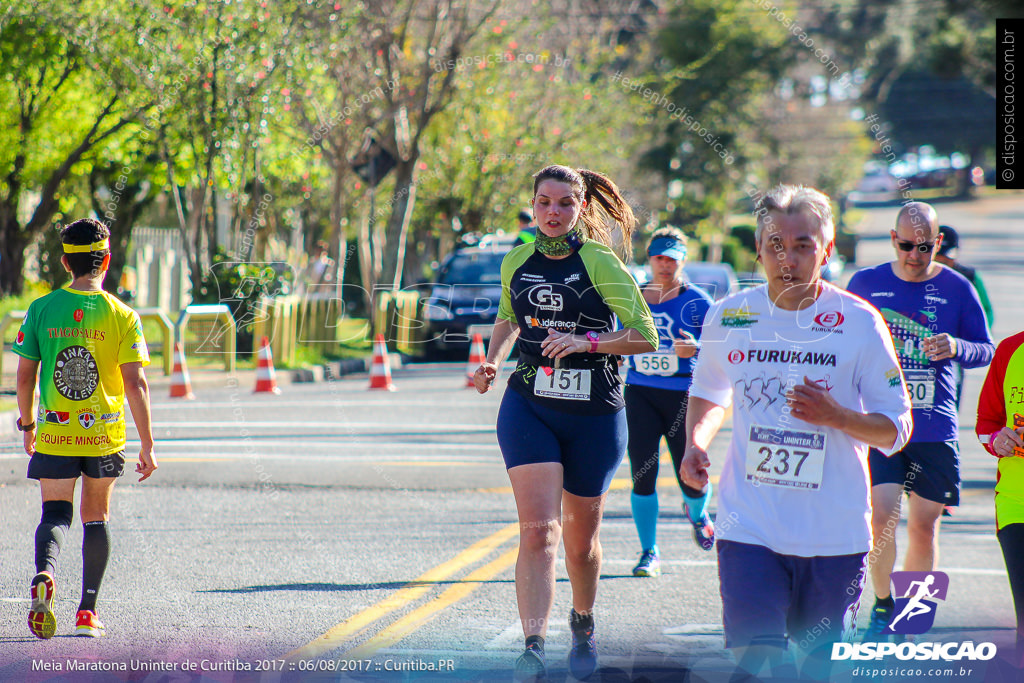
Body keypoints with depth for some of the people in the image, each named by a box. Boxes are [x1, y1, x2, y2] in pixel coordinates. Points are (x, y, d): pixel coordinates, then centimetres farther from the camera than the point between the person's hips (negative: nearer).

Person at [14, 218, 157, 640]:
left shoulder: (41, 310, -2)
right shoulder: (123, 316, -6)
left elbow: (25, 375, 1)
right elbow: (135, 384, -10)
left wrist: (27, 424, 17)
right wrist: (147, 445, -5)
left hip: (54, 433, 0)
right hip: (105, 434, 0)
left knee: (55, 514, 3)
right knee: (96, 517, 15)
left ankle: (44, 573, -29)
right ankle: (87, 612, 17)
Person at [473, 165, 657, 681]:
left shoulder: (599, 263, -8)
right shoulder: (517, 262, 5)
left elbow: (645, 337, -10)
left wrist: (586, 341, -22)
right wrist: (492, 361, 9)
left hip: (594, 414, -2)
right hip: (528, 406, 2)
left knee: (580, 540, 12)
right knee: (538, 531, -17)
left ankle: (584, 623, 41)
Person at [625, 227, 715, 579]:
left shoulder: (697, 302, -4)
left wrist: (696, 349, -28)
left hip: (683, 395, -2)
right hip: (640, 393, 2)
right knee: (642, 476, -7)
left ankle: (697, 513, 37)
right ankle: (649, 553, 5)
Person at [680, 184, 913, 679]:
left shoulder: (860, 323, -5)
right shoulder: (728, 317, 2)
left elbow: (896, 429, 0)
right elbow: (707, 394, 22)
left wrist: (836, 416, -18)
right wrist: (696, 443, 3)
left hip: (835, 533, -1)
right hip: (748, 526, 1)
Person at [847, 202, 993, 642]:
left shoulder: (957, 289, 2)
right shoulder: (865, 284, 3)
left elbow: (986, 350, 7)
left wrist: (958, 348, -14)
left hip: (935, 429, 1)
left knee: (924, 527, 6)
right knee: (881, 516, -15)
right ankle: (883, 606, 6)